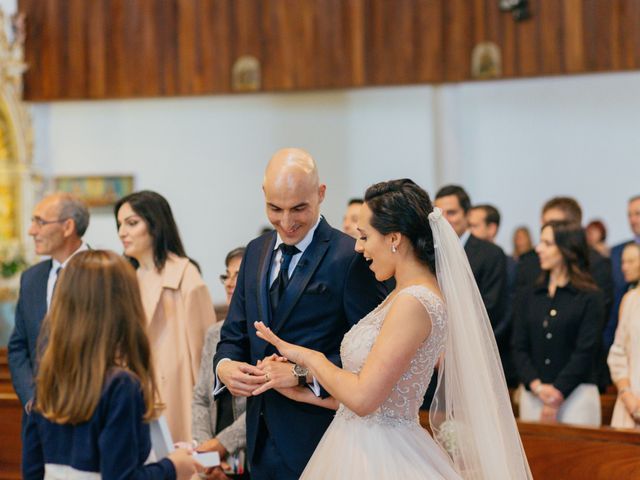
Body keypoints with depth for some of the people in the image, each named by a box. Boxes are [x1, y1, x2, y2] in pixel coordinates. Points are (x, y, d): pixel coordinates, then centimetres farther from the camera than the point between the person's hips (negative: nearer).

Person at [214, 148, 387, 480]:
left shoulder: (351, 258, -12)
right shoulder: (256, 252, 11)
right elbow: (234, 334, 14)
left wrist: (303, 373, -23)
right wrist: (225, 366, -8)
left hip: (318, 439, -6)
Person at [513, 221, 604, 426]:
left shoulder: (590, 298, -1)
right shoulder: (528, 297, 12)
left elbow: (585, 351, -7)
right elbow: (519, 348, 5)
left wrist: (557, 394, -12)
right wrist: (537, 386, -11)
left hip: (576, 395, -4)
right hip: (532, 396, 4)